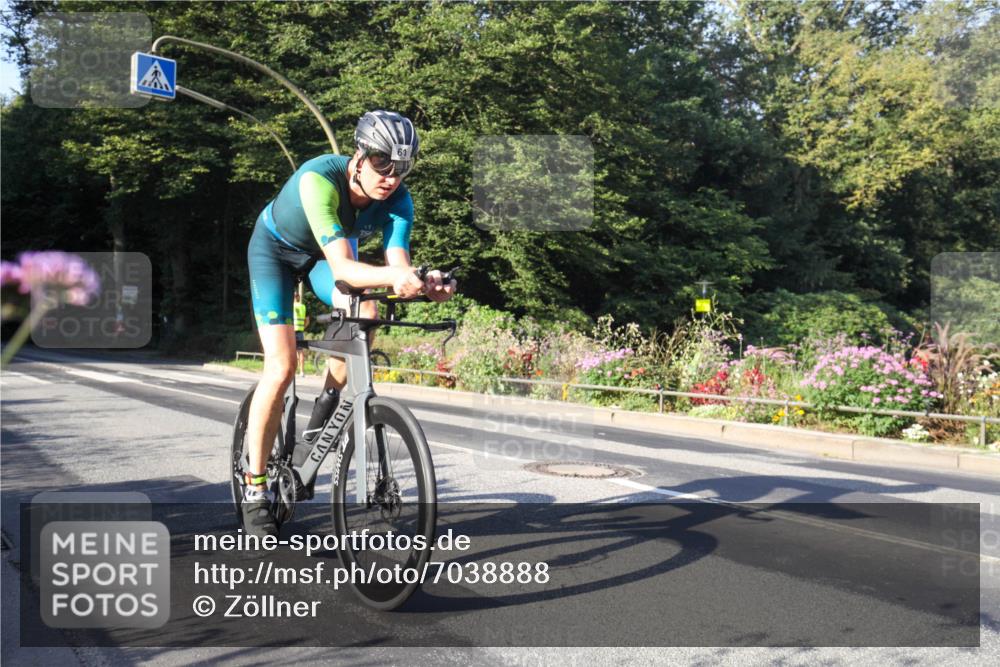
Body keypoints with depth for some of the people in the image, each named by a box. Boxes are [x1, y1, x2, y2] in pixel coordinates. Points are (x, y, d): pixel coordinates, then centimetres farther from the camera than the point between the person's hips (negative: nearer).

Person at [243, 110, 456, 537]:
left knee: (365, 315, -28)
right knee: (281, 367, -16)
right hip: (276, 248, -4)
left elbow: (397, 261, -35)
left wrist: (424, 284, -57)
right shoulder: (319, 179, -39)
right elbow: (341, 266, -47)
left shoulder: (398, 200, -25)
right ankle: (255, 490, -3)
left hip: (328, 250, 4)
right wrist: (392, 277, -65)